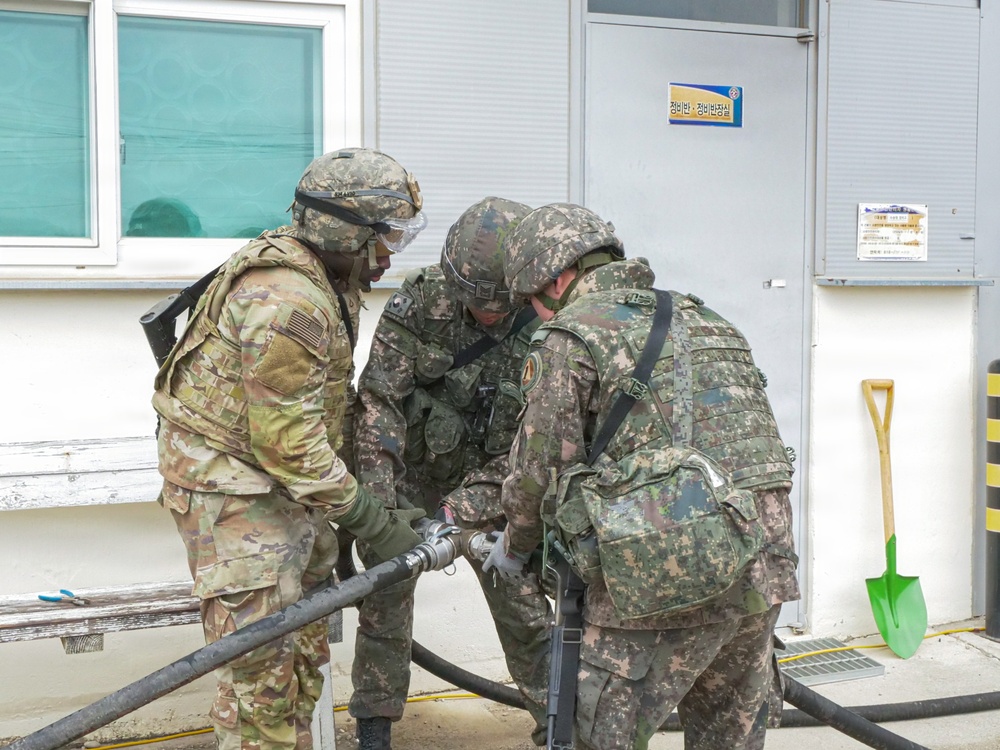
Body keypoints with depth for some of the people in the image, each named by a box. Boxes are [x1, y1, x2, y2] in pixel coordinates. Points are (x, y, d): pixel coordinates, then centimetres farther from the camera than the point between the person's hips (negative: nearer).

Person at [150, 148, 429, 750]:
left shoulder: (330, 279, 7)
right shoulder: (286, 301, -26)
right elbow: (287, 440, -26)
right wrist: (371, 522, -20)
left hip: (282, 476, 10)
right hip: (230, 482, -10)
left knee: (304, 650, 15)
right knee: (262, 662, -7)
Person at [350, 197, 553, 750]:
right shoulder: (417, 305, -18)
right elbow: (379, 401, -18)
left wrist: (470, 503, -25)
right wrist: (379, 501, -27)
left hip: (488, 487, 0)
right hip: (410, 476, 0)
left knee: (524, 606, 2)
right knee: (385, 603, 2)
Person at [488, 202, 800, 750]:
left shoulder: (568, 338, -2)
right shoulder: (703, 319, 20)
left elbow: (540, 470, -2)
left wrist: (514, 548, 17)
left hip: (668, 581, -7)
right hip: (764, 569, 8)